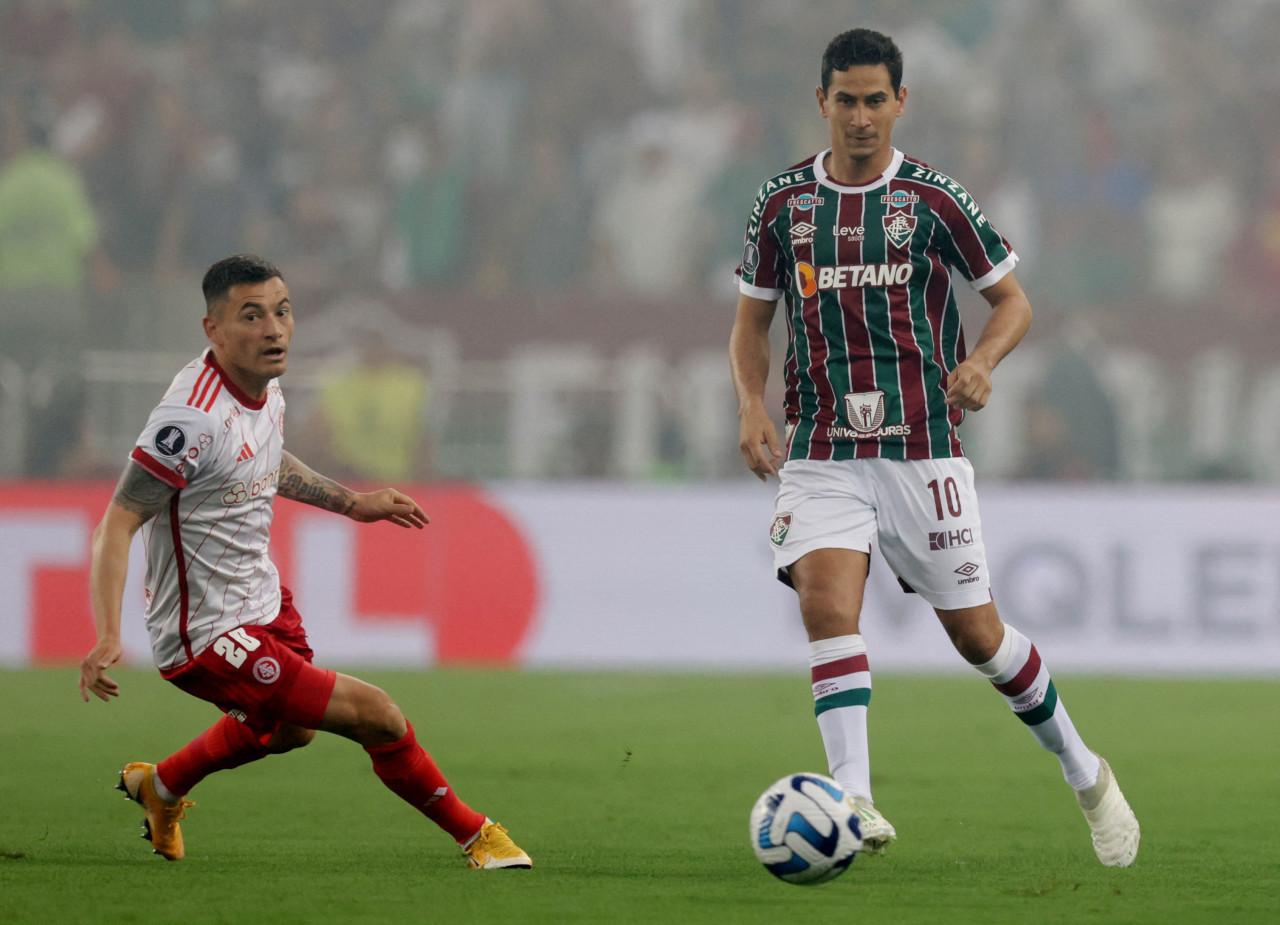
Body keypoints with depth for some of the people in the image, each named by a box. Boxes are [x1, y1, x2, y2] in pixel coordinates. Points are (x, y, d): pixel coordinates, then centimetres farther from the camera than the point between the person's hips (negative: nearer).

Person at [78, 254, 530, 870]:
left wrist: (351, 503, 31)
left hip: (262, 603, 10)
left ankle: (161, 787, 57)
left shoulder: (267, 391, 0)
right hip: (209, 636, -10)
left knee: (291, 729, 35)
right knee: (376, 716, -13)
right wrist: (108, 637, -38)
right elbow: (118, 524, -27)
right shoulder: (194, 415, -28)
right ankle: (475, 835, 9)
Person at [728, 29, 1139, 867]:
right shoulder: (783, 205, 5)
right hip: (822, 452, 2)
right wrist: (752, 406, -4)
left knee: (976, 632, 3)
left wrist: (982, 361, -15)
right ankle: (854, 801, -26)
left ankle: (1083, 772, 25)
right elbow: (753, 321, 14)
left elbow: (1013, 301, 6)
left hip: (922, 448, -2)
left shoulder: (935, 200, -1)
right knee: (827, 603, -22)